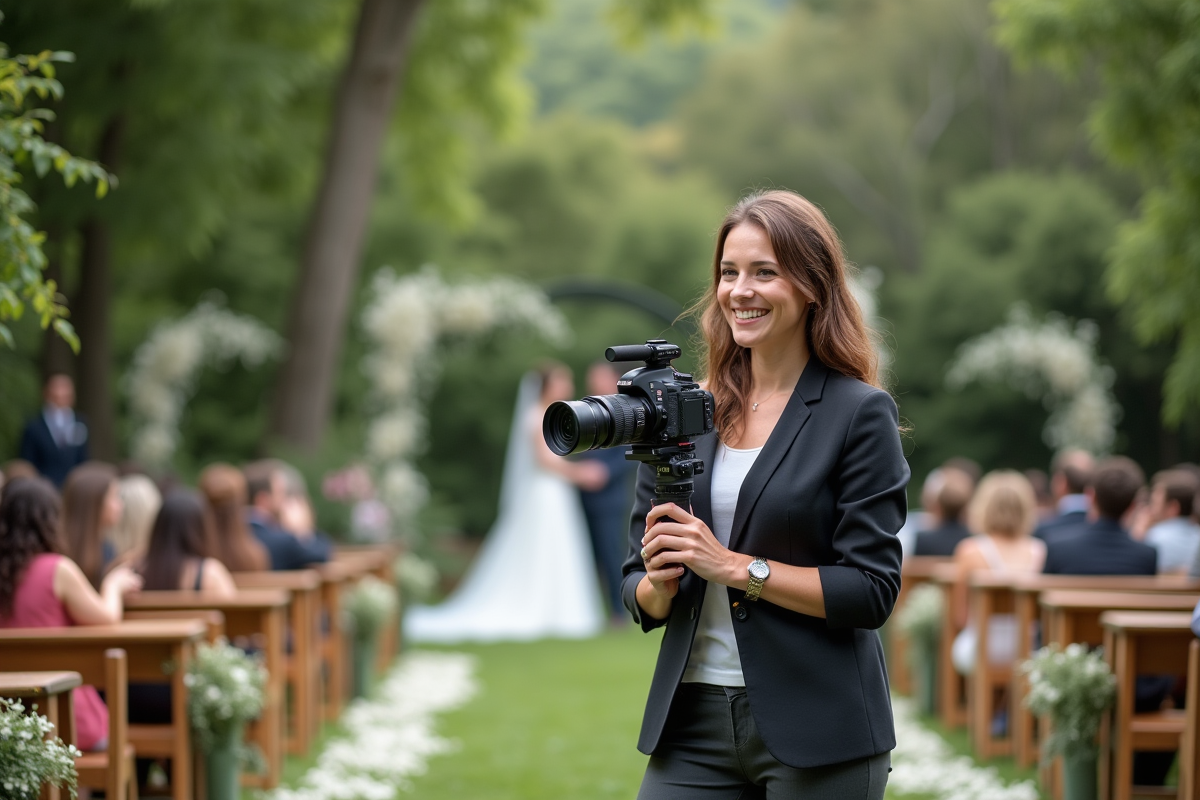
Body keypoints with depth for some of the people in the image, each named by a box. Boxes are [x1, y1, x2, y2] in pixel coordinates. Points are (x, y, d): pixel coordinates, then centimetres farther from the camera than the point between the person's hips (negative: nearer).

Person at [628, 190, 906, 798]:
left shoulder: (860, 414, -4)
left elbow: (872, 591, -10)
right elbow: (640, 596, 13)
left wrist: (734, 566, -16)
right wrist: (660, 584, -9)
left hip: (817, 735, -3)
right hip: (692, 720, 4)